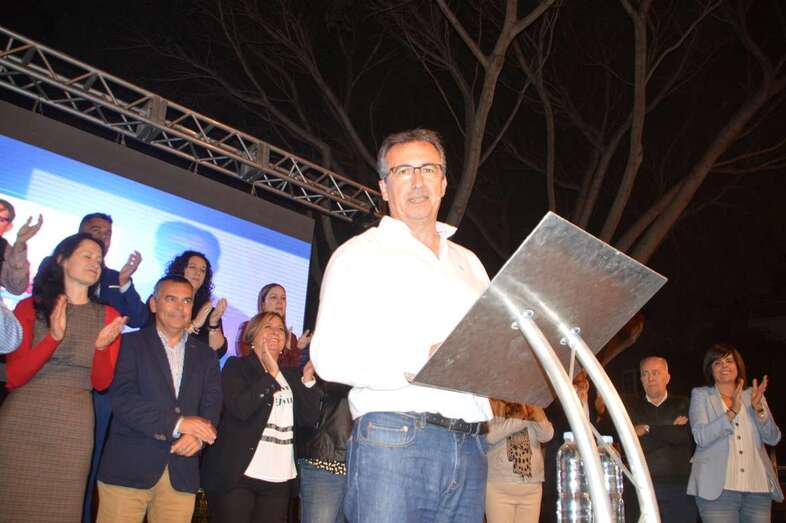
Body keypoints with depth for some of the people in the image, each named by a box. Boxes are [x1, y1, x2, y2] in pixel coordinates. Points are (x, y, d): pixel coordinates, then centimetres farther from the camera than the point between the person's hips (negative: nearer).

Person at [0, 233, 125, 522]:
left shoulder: (108, 316, 5)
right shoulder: (30, 307, 2)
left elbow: (101, 383, 3)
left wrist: (102, 347, -17)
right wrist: (54, 337, -18)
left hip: (73, 429, 1)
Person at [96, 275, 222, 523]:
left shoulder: (205, 355, 15)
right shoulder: (130, 343, 4)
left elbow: (212, 406, 7)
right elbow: (122, 398, -9)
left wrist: (197, 436, -15)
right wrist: (176, 423, -17)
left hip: (181, 473, 3)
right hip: (128, 468, -3)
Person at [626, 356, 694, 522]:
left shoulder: (682, 405, 11)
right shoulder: (631, 408, 11)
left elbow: (685, 436, -7)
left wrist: (648, 429, -4)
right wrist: (671, 430, -5)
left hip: (679, 486, 0)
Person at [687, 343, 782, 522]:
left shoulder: (752, 395, 13)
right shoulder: (700, 395, 5)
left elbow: (773, 438, 6)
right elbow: (701, 437, -9)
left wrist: (758, 408, -10)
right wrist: (732, 412, -18)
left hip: (758, 488, 3)